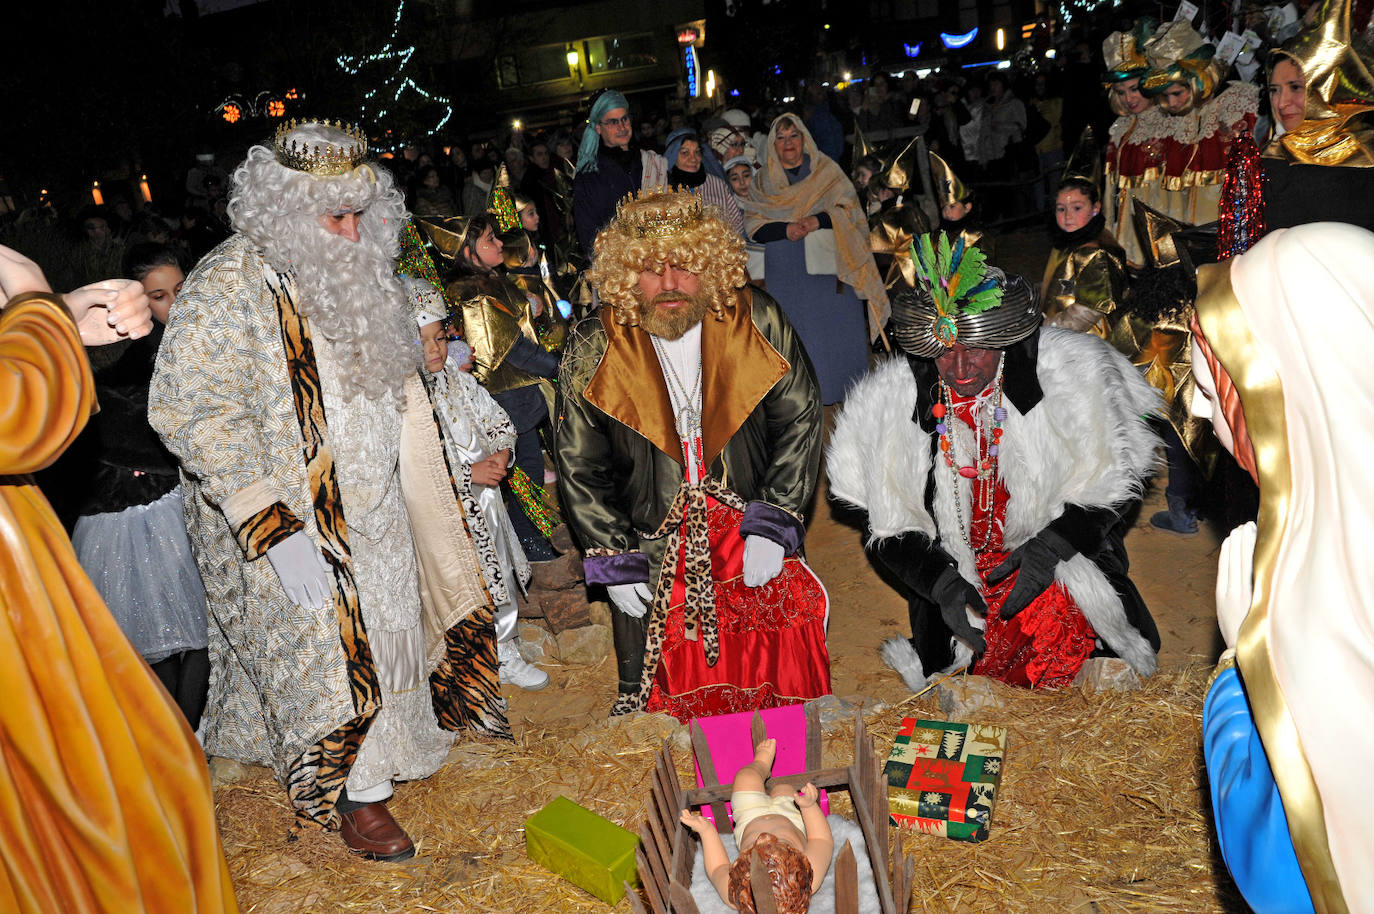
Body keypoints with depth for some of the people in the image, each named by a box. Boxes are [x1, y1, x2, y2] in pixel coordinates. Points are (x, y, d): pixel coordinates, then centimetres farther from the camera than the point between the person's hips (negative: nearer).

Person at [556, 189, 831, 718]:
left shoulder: (757, 323, -7)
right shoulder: (594, 348, -7)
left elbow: (799, 422, -1)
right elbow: (579, 466, -1)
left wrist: (773, 527, -7)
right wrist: (613, 562, -5)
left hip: (754, 553, 1)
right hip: (651, 556, 0)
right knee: (651, 704, 8)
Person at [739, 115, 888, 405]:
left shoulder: (826, 171, 7)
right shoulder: (762, 180, 11)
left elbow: (848, 210, -2)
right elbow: (754, 226, 1)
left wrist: (819, 220, -20)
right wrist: (786, 229, -17)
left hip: (827, 268, -1)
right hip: (785, 275, 1)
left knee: (836, 327, -2)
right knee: (795, 334, -1)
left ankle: (843, 391, 10)